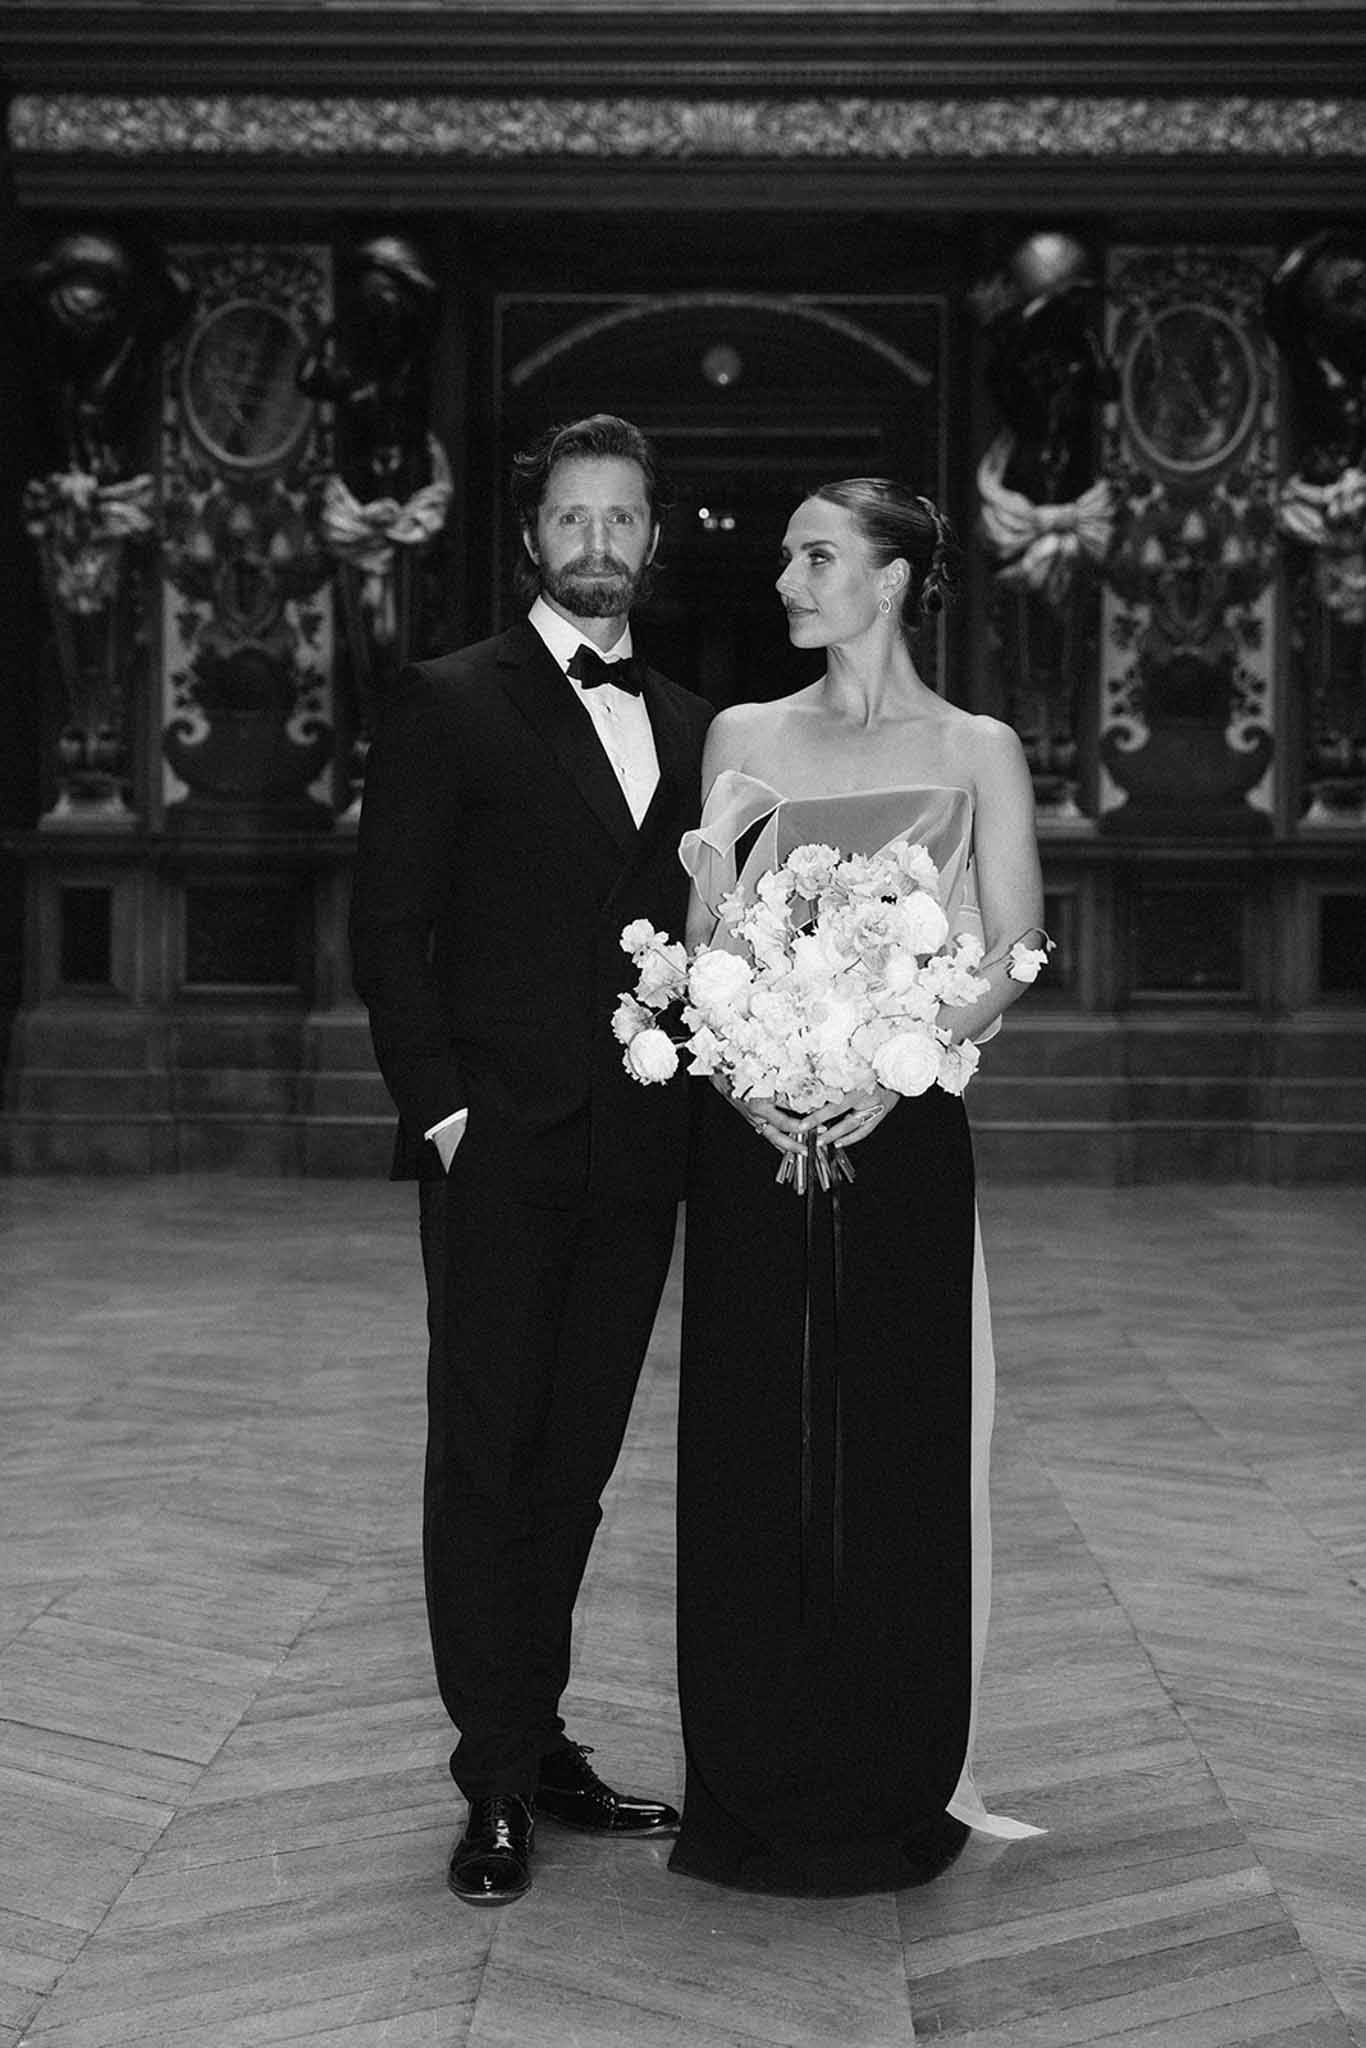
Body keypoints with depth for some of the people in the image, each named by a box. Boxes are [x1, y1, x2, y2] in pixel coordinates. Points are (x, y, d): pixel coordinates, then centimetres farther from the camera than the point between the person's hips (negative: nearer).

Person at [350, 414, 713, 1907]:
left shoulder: (686, 725, 15)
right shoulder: (450, 705, -1)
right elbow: (388, 930, -4)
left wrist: (702, 1102, 4)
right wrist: (437, 1105, -11)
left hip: (637, 1156, 5)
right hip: (499, 1151, -5)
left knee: (575, 1462, 11)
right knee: (484, 1460, 0)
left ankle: (537, 1742, 21)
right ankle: (498, 1784, 6)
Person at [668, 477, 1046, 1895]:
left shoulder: (974, 750, 5)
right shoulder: (742, 737, 11)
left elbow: (1013, 954, -2)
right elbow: (699, 942, 8)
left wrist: (896, 1067, -15)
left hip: (902, 1125, -2)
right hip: (754, 1126, 2)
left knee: (895, 1444, 0)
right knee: (752, 1444, 2)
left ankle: (893, 1785, 12)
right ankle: (756, 1783, 13)